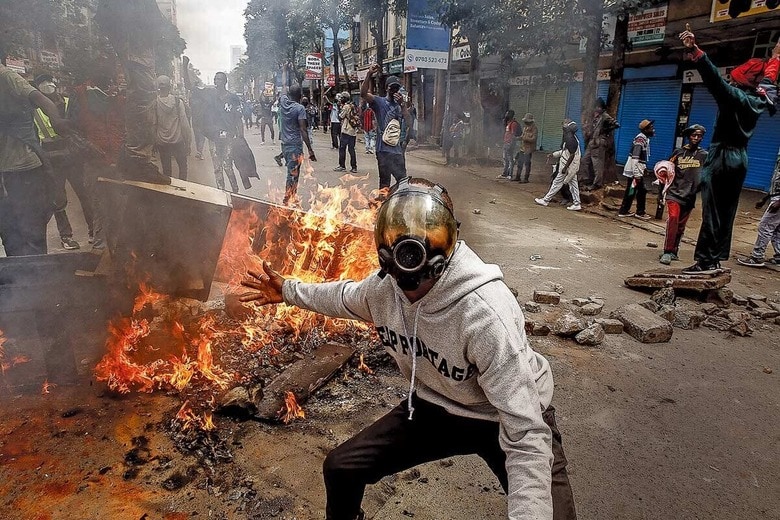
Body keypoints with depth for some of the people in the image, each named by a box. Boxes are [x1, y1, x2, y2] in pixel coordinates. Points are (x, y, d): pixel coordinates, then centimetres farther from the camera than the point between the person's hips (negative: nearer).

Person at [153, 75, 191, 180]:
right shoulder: (178, 101, -10)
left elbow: (154, 124, -4)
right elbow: (184, 122, -10)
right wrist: (188, 141, -1)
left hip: (162, 142, 1)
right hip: (178, 140, -1)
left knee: (166, 169, 13)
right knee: (182, 166, 15)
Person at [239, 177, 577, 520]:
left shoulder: (484, 312, -37)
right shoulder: (383, 286, -17)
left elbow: (526, 431, -34)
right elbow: (347, 297, 10)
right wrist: (288, 291, 19)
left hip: (508, 419, -4)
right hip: (434, 408, 5)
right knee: (341, 468, 6)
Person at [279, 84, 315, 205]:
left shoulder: (283, 101, 4)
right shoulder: (300, 108, -13)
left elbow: (283, 94, 32)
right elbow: (303, 130, -19)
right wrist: (310, 150, -19)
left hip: (284, 144, 7)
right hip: (295, 145, -7)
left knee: (292, 172, 19)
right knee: (293, 175, -4)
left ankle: (292, 197, 26)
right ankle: (287, 202, -4)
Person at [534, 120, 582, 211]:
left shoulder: (570, 139, -21)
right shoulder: (572, 137, 11)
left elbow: (572, 155, -23)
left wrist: (565, 168, -22)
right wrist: (554, 154, 19)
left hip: (569, 166, -10)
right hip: (572, 166, 10)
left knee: (557, 182, -1)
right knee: (573, 184, 10)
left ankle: (545, 200, 7)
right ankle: (576, 204, 11)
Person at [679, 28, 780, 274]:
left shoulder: (736, 96, -14)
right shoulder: (760, 99, 10)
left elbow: (716, 80, -31)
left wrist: (695, 52, -39)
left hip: (722, 158, -9)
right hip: (739, 159, 9)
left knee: (712, 211, -9)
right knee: (726, 211, 9)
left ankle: (706, 261, -9)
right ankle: (716, 259, 14)